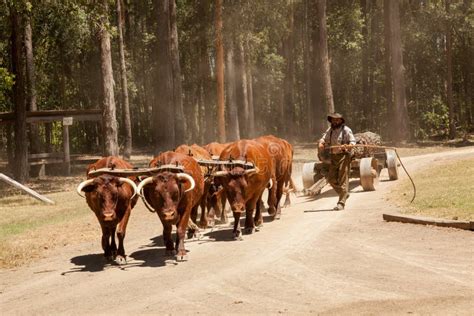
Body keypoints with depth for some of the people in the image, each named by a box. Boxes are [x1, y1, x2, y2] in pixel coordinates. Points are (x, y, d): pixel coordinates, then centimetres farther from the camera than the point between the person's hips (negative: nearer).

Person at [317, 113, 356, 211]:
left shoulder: (346, 130, -3)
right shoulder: (329, 131, 13)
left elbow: (353, 142, -7)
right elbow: (323, 139, 6)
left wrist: (347, 146, -28)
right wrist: (321, 143, -17)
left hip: (343, 156, -6)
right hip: (333, 157, 6)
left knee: (343, 179, -7)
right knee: (331, 178, 6)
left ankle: (341, 203, -6)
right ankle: (344, 194, 27)